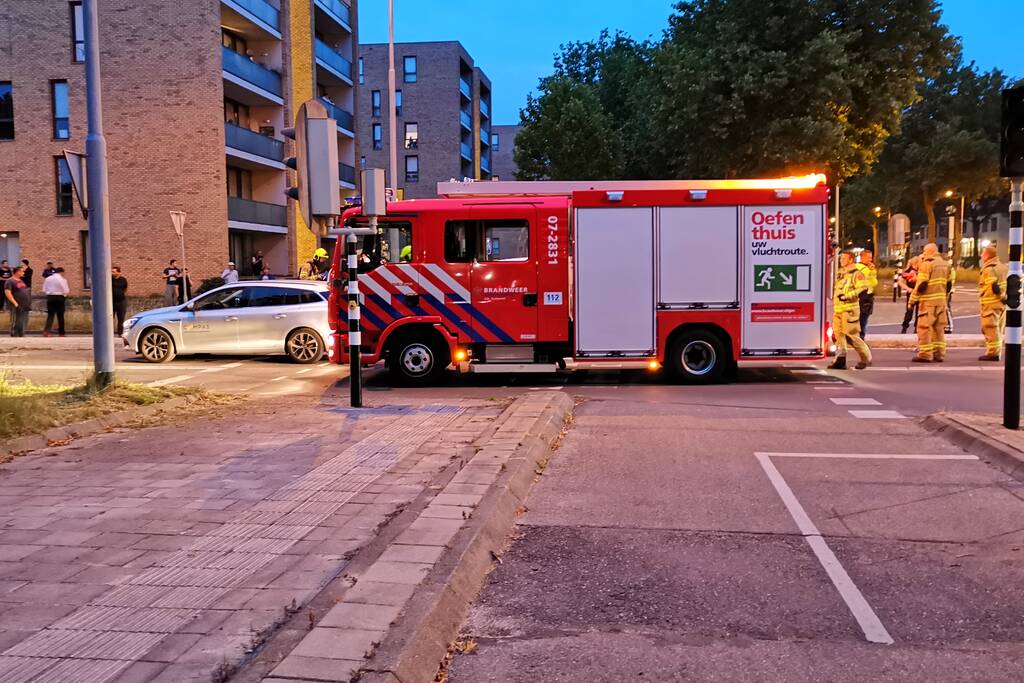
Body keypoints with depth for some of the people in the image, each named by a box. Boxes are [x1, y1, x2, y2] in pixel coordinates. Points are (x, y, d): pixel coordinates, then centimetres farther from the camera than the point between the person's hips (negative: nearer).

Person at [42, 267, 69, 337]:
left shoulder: (47, 279, 5)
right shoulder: (62, 280, -8)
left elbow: (44, 290, 6)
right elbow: (66, 291, -10)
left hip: (50, 297, 3)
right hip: (60, 298, -3)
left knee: (50, 315, 4)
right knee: (60, 316, 6)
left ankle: (46, 330, -16)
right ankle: (61, 333, 11)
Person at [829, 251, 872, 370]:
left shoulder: (856, 274, -7)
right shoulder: (841, 274, 19)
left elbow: (863, 287, -20)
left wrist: (847, 296, -22)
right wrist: (835, 302, 26)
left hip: (849, 309, -8)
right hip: (838, 310, 8)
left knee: (851, 335, -7)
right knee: (839, 335, 5)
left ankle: (866, 358, 8)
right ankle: (840, 360, 8)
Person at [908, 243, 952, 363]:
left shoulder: (927, 264, -10)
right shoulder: (946, 264, 14)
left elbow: (921, 284, -14)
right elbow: (949, 284, 18)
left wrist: (912, 299, -8)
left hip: (928, 301, -8)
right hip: (941, 301, 8)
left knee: (924, 327, -4)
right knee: (939, 327, 13)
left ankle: (925, 355, -6)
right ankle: (939, 354, 15)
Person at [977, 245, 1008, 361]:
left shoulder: (989, 269, -13)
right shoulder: (1003, 267, 15)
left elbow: (994, 286, -22)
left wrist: (1002, 297, -15)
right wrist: (1004, 296, 12)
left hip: (991, 304, -9)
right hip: (1002, 304, 9)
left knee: (990, 328, -4)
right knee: (998, 329, 15)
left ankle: (992, 353, -5)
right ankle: (996, 352, 20)